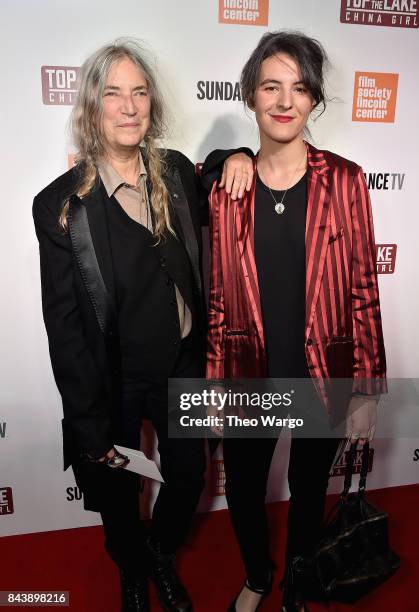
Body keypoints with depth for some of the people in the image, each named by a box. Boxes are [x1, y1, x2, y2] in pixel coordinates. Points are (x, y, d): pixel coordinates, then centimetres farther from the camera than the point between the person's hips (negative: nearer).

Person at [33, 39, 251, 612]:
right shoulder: (60, 204, -16)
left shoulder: (177, 172, -6)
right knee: (118, 495, 21)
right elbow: (64, 328, -13)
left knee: (189, 478, 21)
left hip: (183, 368, 3)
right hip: (115, 382, -2)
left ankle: (162, 555, 57)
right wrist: (90, 429, -10)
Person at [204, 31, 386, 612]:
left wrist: (366, 391, -5)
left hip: (323, 377, -1)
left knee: (309, 490, 21)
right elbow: (220, 296, 0)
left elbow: (363, 291, -5)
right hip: (249, 378, 1)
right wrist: (214, 385, 2)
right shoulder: (226, 184, -4)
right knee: (243, 490, 20)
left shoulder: (344, 181, -8)